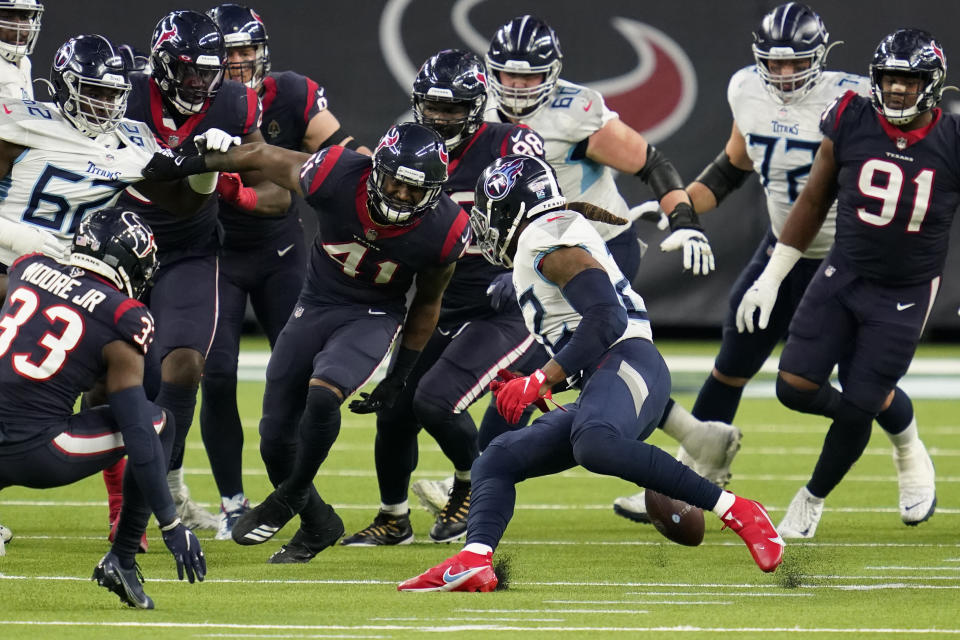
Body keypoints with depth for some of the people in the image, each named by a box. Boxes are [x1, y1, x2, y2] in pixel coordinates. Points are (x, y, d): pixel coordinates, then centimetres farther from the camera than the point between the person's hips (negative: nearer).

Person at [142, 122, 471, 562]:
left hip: (374, 317, -2)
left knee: (322, 394, -30)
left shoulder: (442, 232, -22)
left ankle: (290, 497, -5)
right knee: (276, 438, 2)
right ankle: (318, 525, 26)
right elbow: (263, 156, -6)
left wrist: (400, 377, 1)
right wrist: (192, 164, 4)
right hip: (316, 306, 2)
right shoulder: (337, 178, -26)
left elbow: (427, 303, -2)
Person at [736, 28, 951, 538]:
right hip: (842, 276, 3)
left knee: (857, 407, -4)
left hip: (904, 297, -3)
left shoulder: (951, 142, -13)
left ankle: (813, 498, 24)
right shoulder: (850, 123, -8)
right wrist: (769, 280, 6)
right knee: (796, 389, -6)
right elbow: (813, 203, 5)